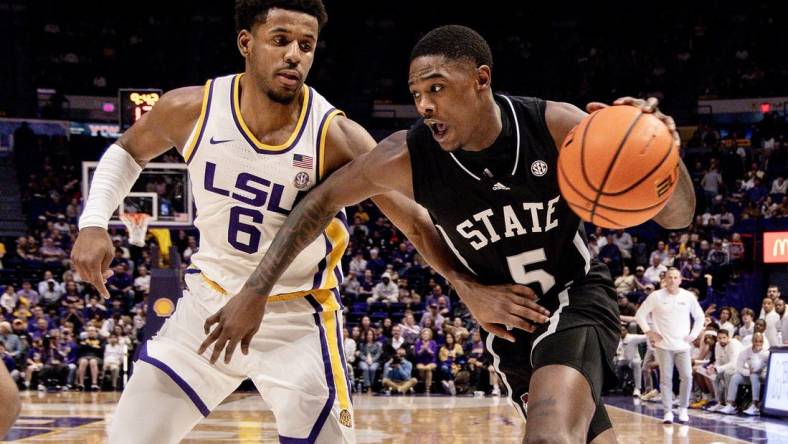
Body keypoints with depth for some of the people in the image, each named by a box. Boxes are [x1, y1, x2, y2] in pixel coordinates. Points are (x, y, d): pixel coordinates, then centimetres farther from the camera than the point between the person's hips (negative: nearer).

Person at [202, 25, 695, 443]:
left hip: (579, 297, -3)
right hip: (511, 320, 3)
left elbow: (677, 216, -21)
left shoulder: (558, 128, -24)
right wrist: (255, 292, -6)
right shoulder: (408, 157, -20)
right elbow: (322, 201, -3)